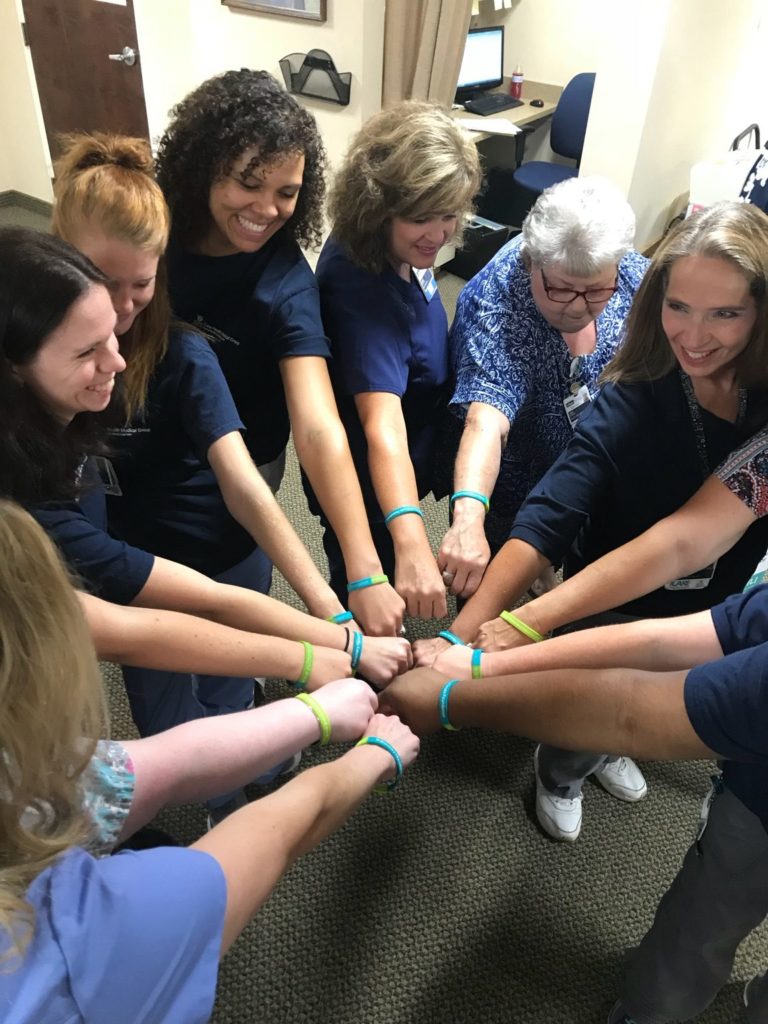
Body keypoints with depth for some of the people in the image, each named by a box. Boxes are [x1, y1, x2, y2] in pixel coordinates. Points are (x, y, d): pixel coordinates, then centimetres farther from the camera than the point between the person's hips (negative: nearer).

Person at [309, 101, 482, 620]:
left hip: (401, 473, 9)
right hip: (369, 489, -8)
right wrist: (411, 542, -59)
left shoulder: (400, 252, -9)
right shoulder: (361, 286, -35)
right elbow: (381, 422, -47)